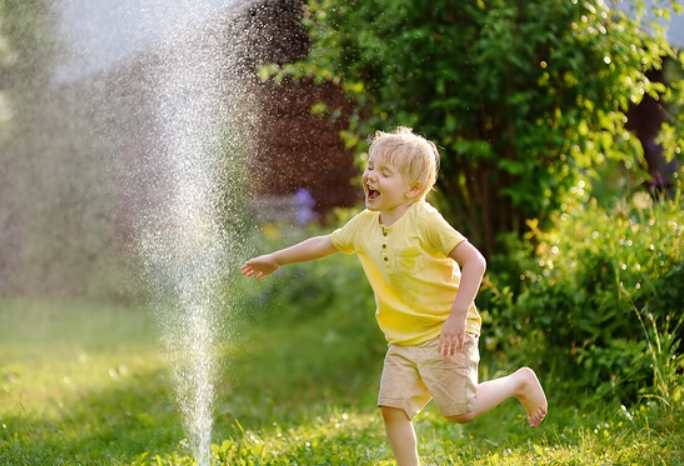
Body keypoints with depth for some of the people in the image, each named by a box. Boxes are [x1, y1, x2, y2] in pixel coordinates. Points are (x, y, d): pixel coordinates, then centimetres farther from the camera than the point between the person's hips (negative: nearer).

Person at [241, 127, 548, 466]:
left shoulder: (425, 221, -18)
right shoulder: (364, 225, 3)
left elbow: (475, 261, -20)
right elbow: (325, 244, 21)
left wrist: (457, 316, -25)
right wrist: (275, 260, 29)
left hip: (444, 334, -6)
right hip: (403, 340, 7)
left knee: (460, 411, -4)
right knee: (392, 407, -2)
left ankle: (520, 383, 19)